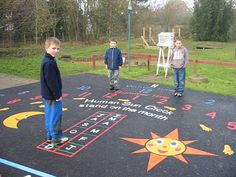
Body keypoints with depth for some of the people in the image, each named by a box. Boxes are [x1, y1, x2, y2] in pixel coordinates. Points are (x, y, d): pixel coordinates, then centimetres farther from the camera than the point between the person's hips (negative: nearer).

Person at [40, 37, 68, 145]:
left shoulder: (46, 60, 10)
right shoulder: (50, 63, -22)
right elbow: (52, 82, -24)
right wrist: (58, 95, -16)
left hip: (47, 95, 10)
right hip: (53, 96, -10)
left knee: (49, 116, 17)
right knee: (55, 116, 2)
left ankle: (50, 136, 29)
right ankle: (56, 138, 14)